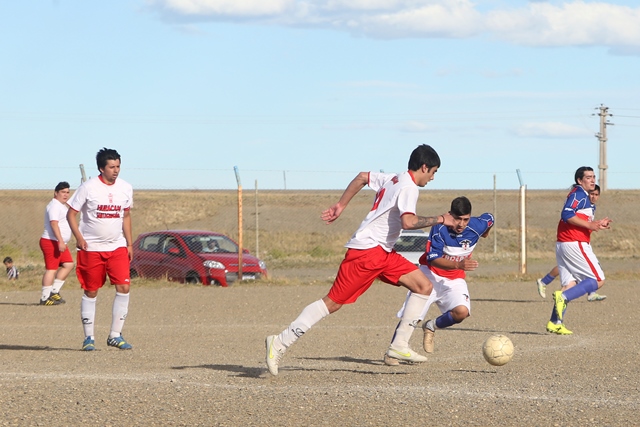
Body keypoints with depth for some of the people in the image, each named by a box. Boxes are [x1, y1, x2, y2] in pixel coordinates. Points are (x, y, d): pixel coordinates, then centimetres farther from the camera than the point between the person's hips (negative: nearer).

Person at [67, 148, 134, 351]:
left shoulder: (125, 188, 4)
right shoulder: (88, 188, -9)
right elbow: (71, 214, -4)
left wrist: (129, 243, 11)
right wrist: (79, 237, -17)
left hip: (117, 247, 3)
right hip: (91, 248, -3)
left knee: (123, 287, -9)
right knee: (91, 292, 3)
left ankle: (115, 335, 1)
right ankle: (89, 337, 13)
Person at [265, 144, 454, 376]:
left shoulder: (394, 179, 15)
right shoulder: (409, 187, -13)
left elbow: (362, 177, 26)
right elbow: (408, 222, -28)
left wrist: (341, 205, 29)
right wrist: (439, 220, -18)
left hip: (382, 252, 10)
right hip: (367, 250, -10)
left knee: (424, 286, 1)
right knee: (333, 303, -8)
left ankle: (400, 346, -1)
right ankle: (281, 342, -5)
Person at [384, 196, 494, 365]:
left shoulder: (477, 226, -16)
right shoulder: (439, 228, -25)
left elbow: (489, 218, 8)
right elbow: (433, 259, -30)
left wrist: (484, 235, 28)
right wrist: (458, 265, -44)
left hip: (455, 279, 3)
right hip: (431, 274, -3)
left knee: (462, 311, -24)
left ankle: (432, 326, 6)